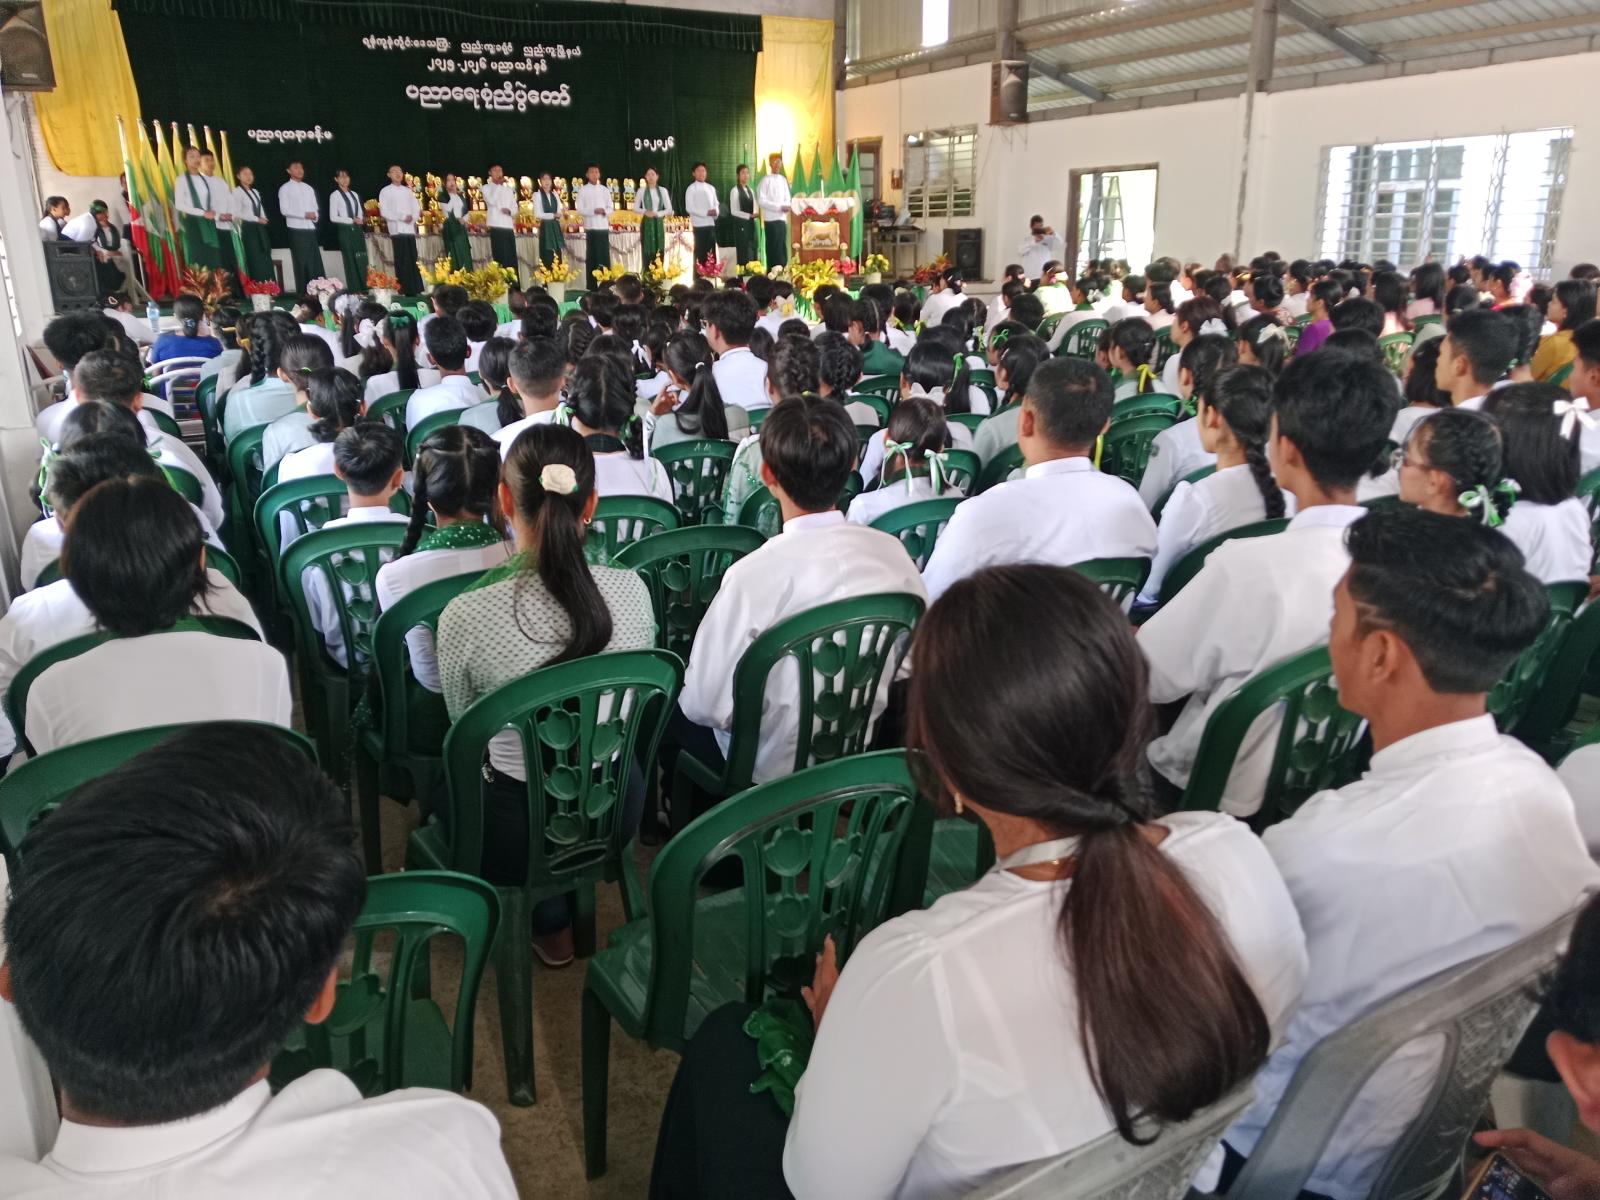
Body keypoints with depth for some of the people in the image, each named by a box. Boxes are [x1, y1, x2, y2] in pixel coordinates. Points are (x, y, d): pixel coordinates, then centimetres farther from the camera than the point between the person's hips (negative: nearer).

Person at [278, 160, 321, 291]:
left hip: (311, 230, 5)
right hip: (297, 231, -5)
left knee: (316, 263, 1)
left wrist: (315, 214, -5)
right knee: (301, 264, -4)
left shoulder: (309, 188, 18)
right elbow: (284, 210, -9)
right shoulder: (285, 189, 1)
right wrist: (304, 214, -15)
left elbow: (316, 208, 18)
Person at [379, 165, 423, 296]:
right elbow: (384, 212, -5)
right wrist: (402, 217, -13)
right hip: (397, 230, -4)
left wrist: (412, 218, -6)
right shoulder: (385, 191, 4)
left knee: (413, 260, 0)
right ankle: (404, 290, -8)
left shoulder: (408, 191, 18)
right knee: (401, 261, -8)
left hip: (410, 229, 4)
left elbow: (416, 208, 15)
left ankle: (416, 290, 0)